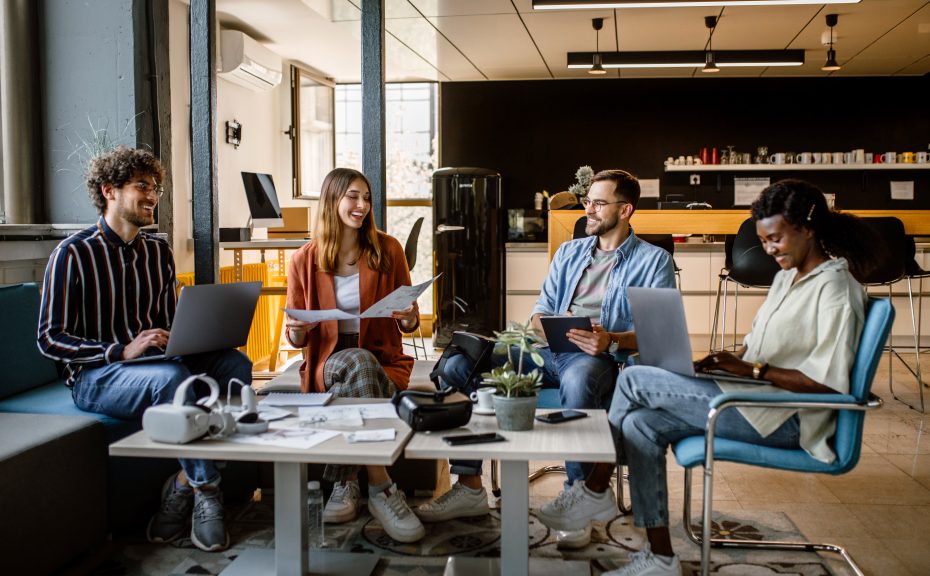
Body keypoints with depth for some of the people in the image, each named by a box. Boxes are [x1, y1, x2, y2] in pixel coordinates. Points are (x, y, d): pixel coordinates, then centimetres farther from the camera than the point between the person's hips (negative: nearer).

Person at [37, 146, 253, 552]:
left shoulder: (159, 252, 13)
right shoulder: (73, 254, -6)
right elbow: (50, 338, -10)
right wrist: (123, 351, -23)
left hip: (157, 364, 6)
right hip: (94, 376, -6)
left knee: (235, 364, -20)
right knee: (171, 376, -37)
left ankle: (184, 486, -18)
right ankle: (206, 491, -22)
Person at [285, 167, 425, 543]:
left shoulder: (387, 250, 3)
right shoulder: (305, 260, 2)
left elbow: (408, 324, 8)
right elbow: (296, 338, 6)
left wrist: (408, 317, -16)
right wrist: (297, 329, -18)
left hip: (383, 360, 0)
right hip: (328, 361, 0)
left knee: (350, 392, -34)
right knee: (358, 362, -36)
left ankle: (346, 484, -16)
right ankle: (381, 488, -32)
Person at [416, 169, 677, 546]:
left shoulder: (654, 260, 9)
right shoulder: (569, 252, 24)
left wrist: (612, 340, -24)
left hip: (600, 358, -5)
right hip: (548, 350, 5)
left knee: (577, 378, -43)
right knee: (459, 364, -15)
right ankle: (469, 487, -11)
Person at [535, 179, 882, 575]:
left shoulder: (835, 290, -14)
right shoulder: (788, 275, 16)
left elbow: (828, 383, -21)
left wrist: (751, 368, -19)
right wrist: (727, 360, 2)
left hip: (786, 419, -10)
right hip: (757, 397, 10)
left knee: (634, 380, -15)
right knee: (640, 424, -8)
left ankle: (595, 491, 3)